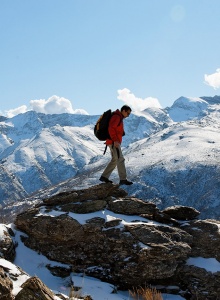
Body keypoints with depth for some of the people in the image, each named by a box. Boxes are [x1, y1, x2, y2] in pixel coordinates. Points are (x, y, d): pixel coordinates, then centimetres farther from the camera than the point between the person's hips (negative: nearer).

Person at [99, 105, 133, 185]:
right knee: (120, 159, -13)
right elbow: (111, 128, -22)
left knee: (115, 160, 12)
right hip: (113, 142, -10)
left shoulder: (119, 118, 21)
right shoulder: (116, 117, -11)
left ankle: (104, 177, 15)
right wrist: (115, 140, -27)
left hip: (115, 142, 10)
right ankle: (123, 179, -16)